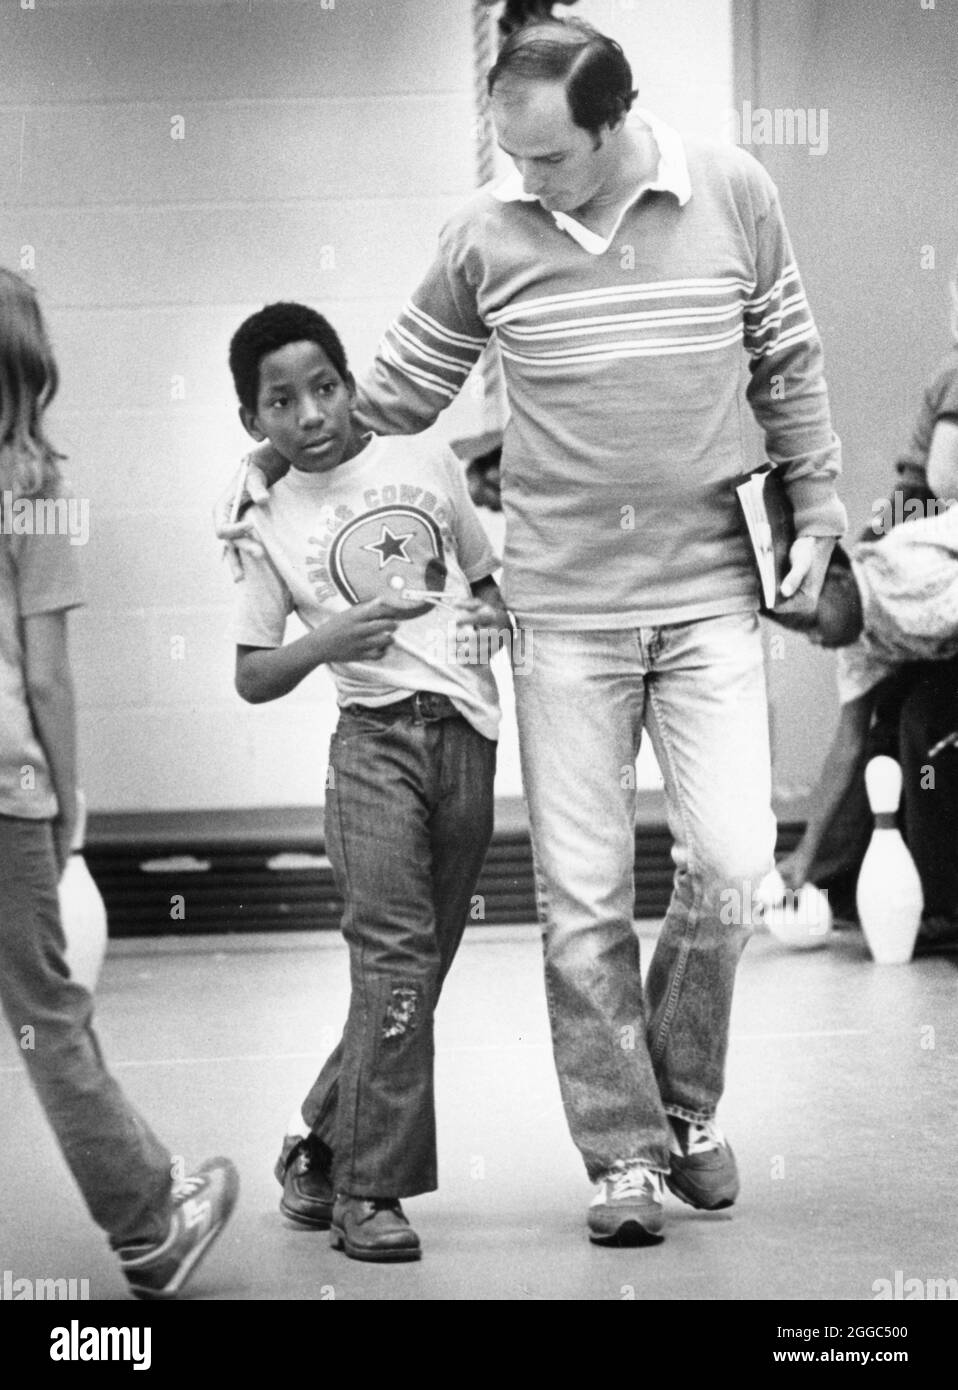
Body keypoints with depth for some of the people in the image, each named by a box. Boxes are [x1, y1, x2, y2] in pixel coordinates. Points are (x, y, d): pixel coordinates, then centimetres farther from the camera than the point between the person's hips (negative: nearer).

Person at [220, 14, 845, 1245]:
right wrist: (271, 476, 11)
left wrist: (815, 512, 7)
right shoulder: (484, 234, -4)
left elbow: (789, 367, 9)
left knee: (731, 856, -10)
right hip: (563, 604, 0)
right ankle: (625, 1153, 13)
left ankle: (684, 1098, 16)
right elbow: (398, 391, 9)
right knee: (581, 899, 0)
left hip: (709, 589, 0)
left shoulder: (732, 196, -4)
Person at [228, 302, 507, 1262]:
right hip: (374, 738, -3)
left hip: (468, 739, 3)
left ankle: (323, 1146, 24)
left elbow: (489, 575, 22)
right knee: (395, 949, -17)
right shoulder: (272, 525, 5)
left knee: (418, 966, 7)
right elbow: (251, 677, 6)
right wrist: (326, 641, -12)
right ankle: (368, 1189, -12)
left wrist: (503, 619, 0)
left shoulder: (426, 463, 10)